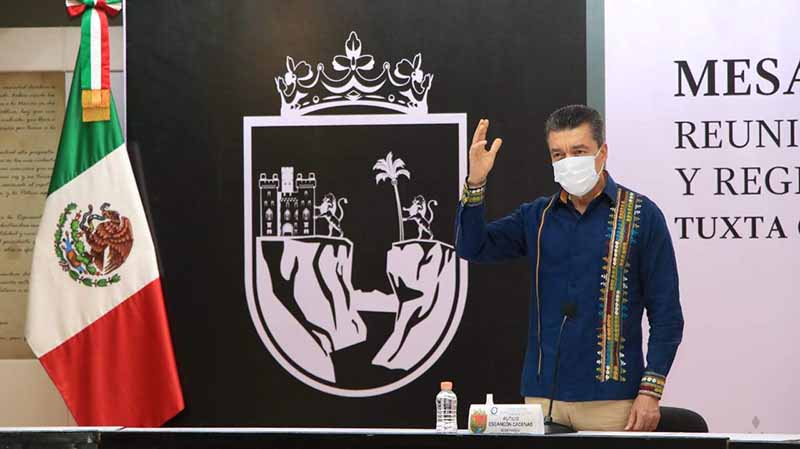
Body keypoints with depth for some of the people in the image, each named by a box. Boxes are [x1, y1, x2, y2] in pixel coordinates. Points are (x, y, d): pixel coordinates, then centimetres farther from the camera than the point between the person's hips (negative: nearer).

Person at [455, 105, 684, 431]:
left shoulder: (640, 215, 0)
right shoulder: (537, 217, 11)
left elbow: (666, 313, -2)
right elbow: (472, 247, 1)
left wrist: (650, 391, -9)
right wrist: (475, 183, -13)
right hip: (542, 396, 3)